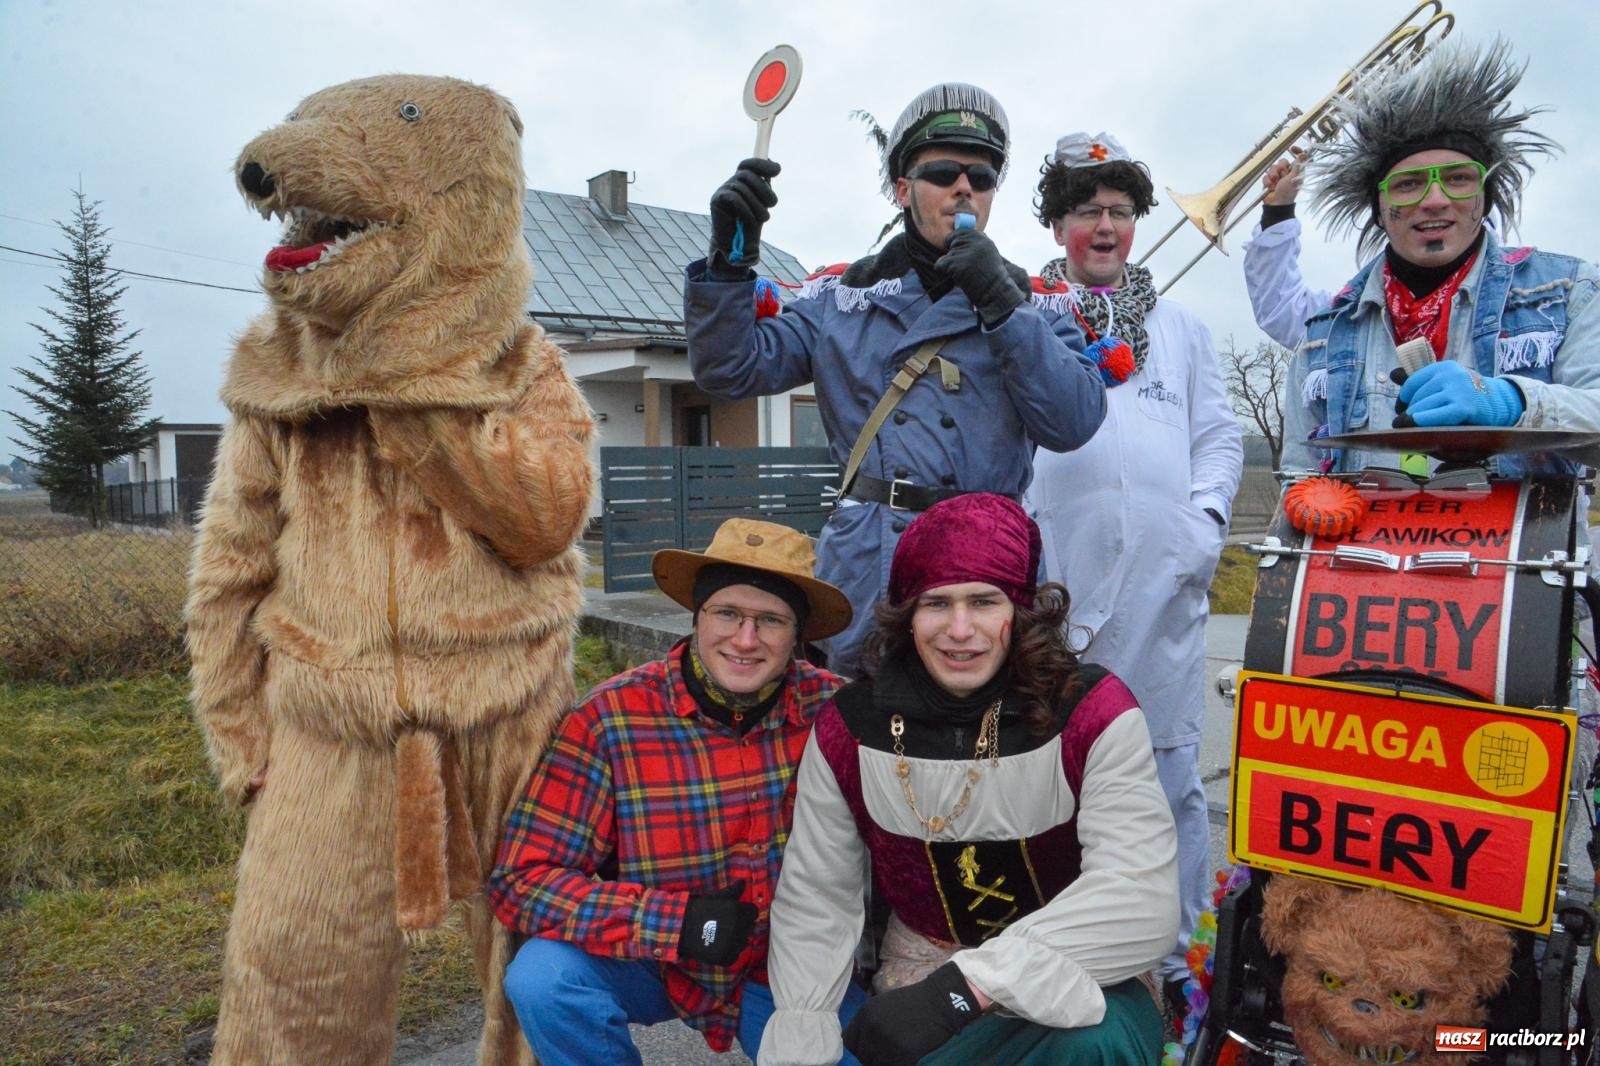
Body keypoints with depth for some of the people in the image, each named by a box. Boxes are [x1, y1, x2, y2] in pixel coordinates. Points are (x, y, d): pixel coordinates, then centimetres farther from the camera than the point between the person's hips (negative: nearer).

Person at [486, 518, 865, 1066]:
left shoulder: (831, 710, -15)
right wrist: (675, 921, -28)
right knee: (543, 977, -27)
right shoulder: (610, 719, -19)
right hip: (650, 963, -1)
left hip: (786, 967, 1)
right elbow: (522, 880, -19)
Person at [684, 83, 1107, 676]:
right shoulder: (844, 296, 11)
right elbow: (731, 369, 4)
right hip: (867, 569, 0)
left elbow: (1074, 424, -5)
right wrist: (729, 259, -9)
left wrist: (1002, 305, -12)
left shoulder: (1032, 301, 10)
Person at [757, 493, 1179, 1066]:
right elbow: (814, 902, -3)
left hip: (1072, 985, -4)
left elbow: (1142, 902, -26)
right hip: (919, 982, 4)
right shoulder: (848, 727, -7)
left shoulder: (1094, 713, -15)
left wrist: (967, 985, -36)